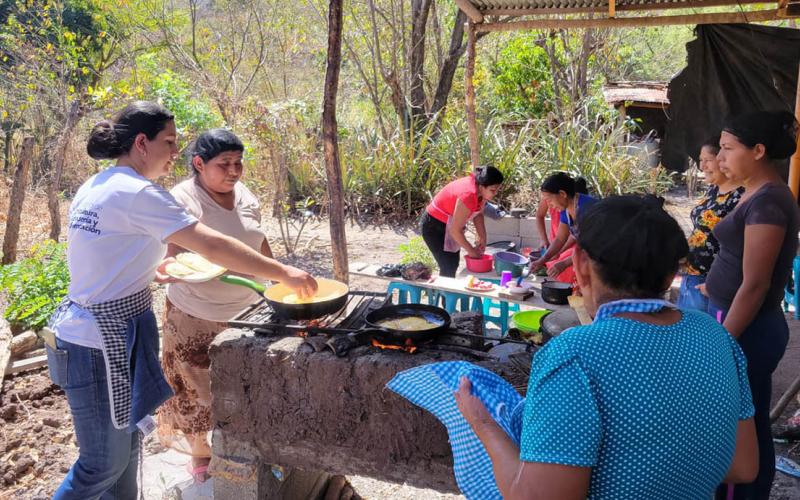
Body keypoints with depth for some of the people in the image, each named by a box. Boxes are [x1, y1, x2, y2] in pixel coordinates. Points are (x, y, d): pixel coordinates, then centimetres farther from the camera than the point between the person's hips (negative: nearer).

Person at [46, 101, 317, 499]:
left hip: (83, 325, 9)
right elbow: (213, 246, -22)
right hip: (107, 338, -9)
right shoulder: (137, 192, -18)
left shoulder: (93, 187, 9)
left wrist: (147, 269, 13)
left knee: (125, 442, 19)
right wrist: (284, 273, -18)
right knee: (104, 464, 5)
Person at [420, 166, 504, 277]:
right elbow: (455, 230, -30)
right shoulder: (468, 195, -35)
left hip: (450, 225, 9)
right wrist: (471, 251, -19)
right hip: (434, 226, -9)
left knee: (454, 263, 14)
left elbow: (478, 214, 6)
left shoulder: (481, 190, -11)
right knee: (448, 268, -10)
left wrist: (482, 238, -4)